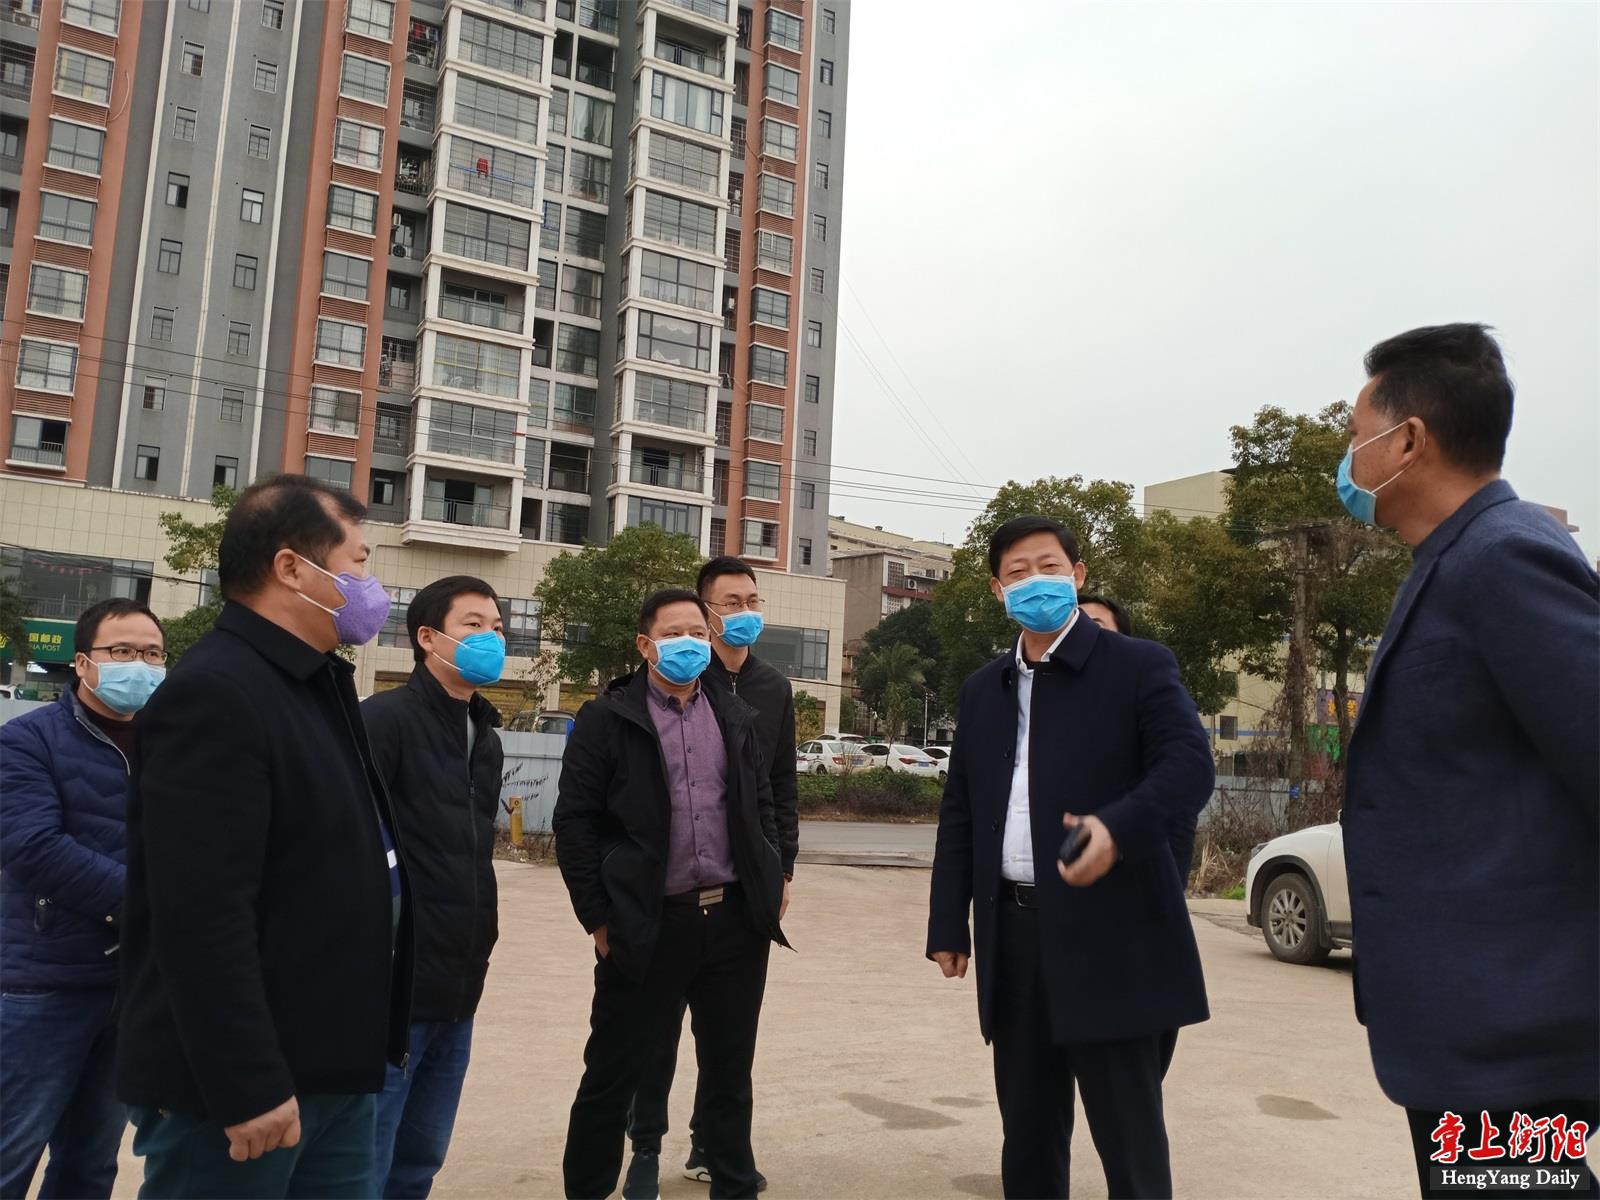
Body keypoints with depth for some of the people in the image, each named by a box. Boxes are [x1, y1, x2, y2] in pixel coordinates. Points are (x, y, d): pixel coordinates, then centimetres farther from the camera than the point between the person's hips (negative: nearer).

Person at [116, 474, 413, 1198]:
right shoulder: (214, 693, -18)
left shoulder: (317, 688, 13)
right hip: (242, 1085, -9)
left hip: (333, 1070, 9)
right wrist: (247, 1087, -24)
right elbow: (205, 916, -25)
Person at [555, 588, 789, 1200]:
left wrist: (770, 882, 7)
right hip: (649, 925, -4)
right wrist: (598, 918, -7)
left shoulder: (736, 717, 10)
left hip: (737, 919, 4)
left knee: (730, 1071, 15)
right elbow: (575, 823, -5)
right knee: (612, 1074, 8)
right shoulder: (606, 719, -3)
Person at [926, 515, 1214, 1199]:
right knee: (1027, 1134, 17)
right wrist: (948, 923, 10)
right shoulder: (983, 689, 14)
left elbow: (1190, 766, -15)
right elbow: (959, 813, 15)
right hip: (1013, 937, 5)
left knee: (1129, 1137, 3)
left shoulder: (1139, 666, -1)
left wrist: (1119, 825, -33)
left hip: (1110, 936, -5)